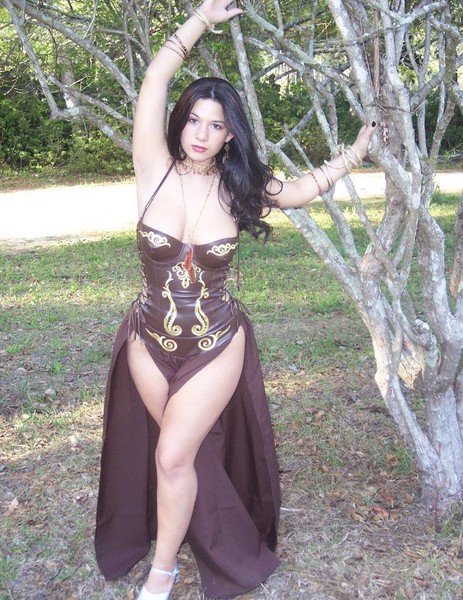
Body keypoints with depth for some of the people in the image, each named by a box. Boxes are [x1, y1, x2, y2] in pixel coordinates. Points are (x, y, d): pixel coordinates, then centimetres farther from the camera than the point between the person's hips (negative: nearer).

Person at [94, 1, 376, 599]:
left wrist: (358, 148, 11)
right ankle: (223, 545, 47)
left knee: (174, 455, -8)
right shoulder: (156, 171, -11)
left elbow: (305, 187, 9)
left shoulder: (239, 188, -8)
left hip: (217, 347, -1)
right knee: (187, 452, 18)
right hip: (149, 343, 2)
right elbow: (156, 79, -15)